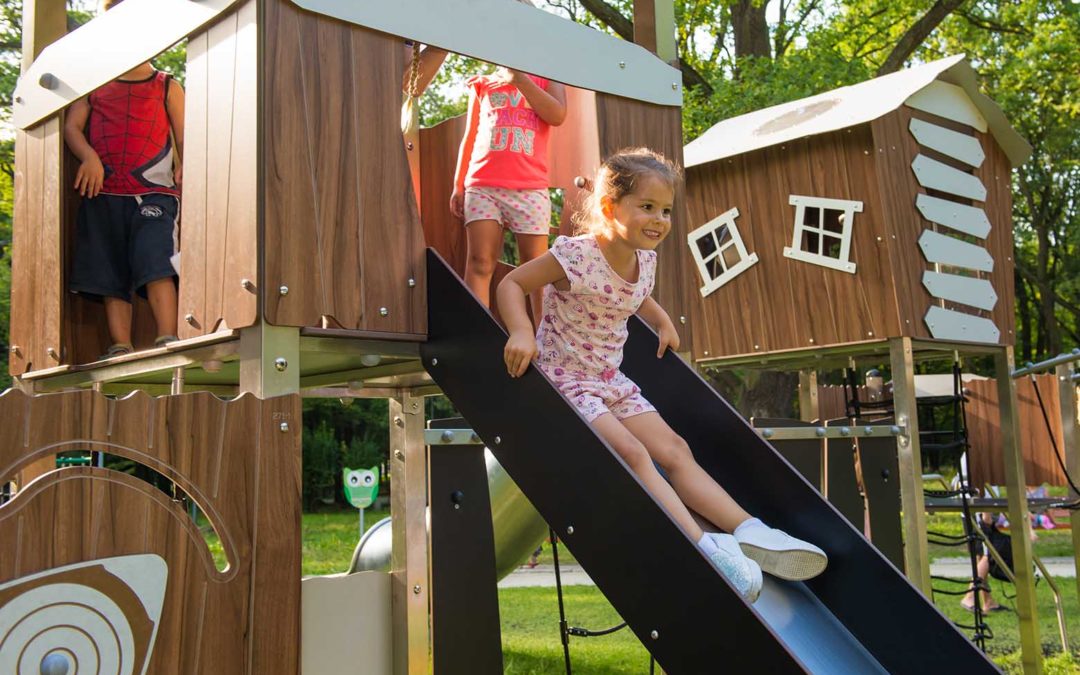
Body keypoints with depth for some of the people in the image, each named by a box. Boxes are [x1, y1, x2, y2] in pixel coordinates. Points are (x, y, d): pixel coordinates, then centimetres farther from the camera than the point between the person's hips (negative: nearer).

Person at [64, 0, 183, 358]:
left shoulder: (167, 87, 15)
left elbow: (185, 138, 8)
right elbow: (71, 126, 9)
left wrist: (186, 171, -13)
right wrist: (89, 156, -12)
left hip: (155, 192, -3)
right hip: (103, 194, 3)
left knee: (155, 263, -21)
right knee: (110, 275, -2)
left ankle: (167, 343, -27)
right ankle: (120, 351, -2)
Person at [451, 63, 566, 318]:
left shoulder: (547, 80, 16)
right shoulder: (482, 84, 20)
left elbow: (557, 115, -4)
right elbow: (469, 137, 18)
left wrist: (519, 78, -1)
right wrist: (458, 185, 10)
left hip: (530, 187, -1)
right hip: (483, 185, 1)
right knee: (480, 262, -11)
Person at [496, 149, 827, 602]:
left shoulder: (645, 261, 2)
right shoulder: (575, 256, -20)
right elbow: (512, 283, -15)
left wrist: (662, 322, 12)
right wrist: (521, 332, -31)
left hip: (610, 380, 8)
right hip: (563, 379, -8)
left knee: (673, 450, -1)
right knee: (632, 453, -23)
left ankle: (748, 530, -4)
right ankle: (704, 545, -27)